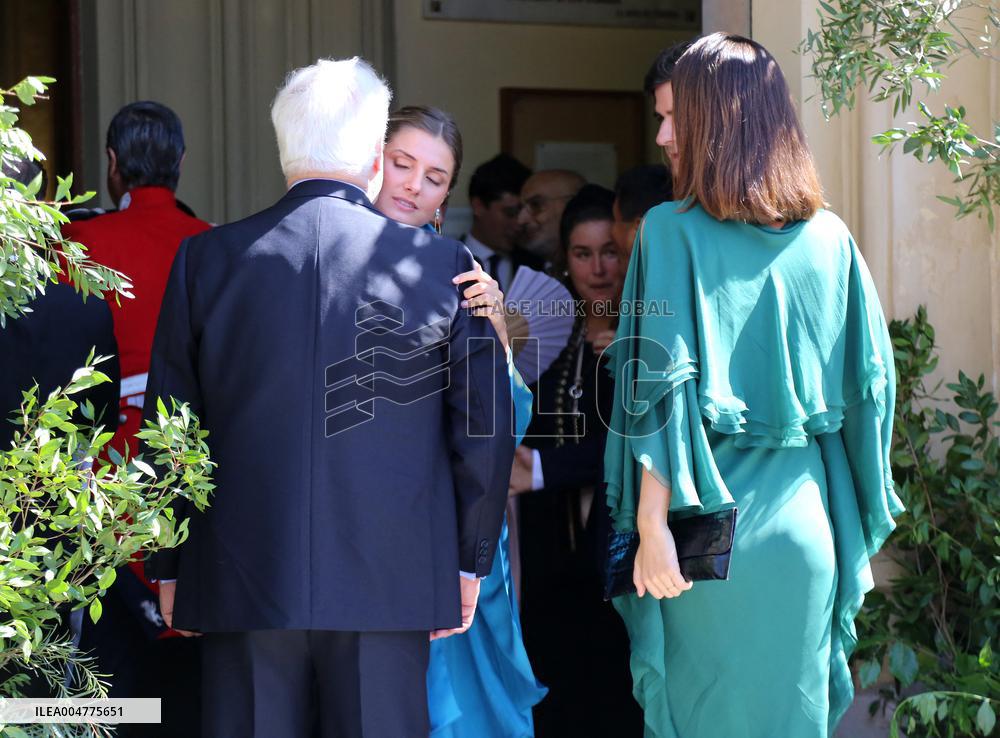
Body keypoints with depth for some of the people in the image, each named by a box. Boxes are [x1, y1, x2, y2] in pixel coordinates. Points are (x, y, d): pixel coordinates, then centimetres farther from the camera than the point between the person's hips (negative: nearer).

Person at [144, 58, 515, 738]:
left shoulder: (205, 261, 3)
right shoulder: (445, 266, -1)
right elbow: (486, 425, 2)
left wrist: (169, 568, 14)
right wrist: (469, 563, 12)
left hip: (241, 581, 1)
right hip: (390, 585, -1)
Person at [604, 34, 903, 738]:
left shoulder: (672, 231, -9)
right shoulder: (831, 239, 3)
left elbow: (661, 387, -14)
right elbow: (869, 385, 4)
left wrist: (652, 526, -14)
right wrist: (857, 523, 12)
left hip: (709, 521, -3)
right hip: (803, 519, 4)